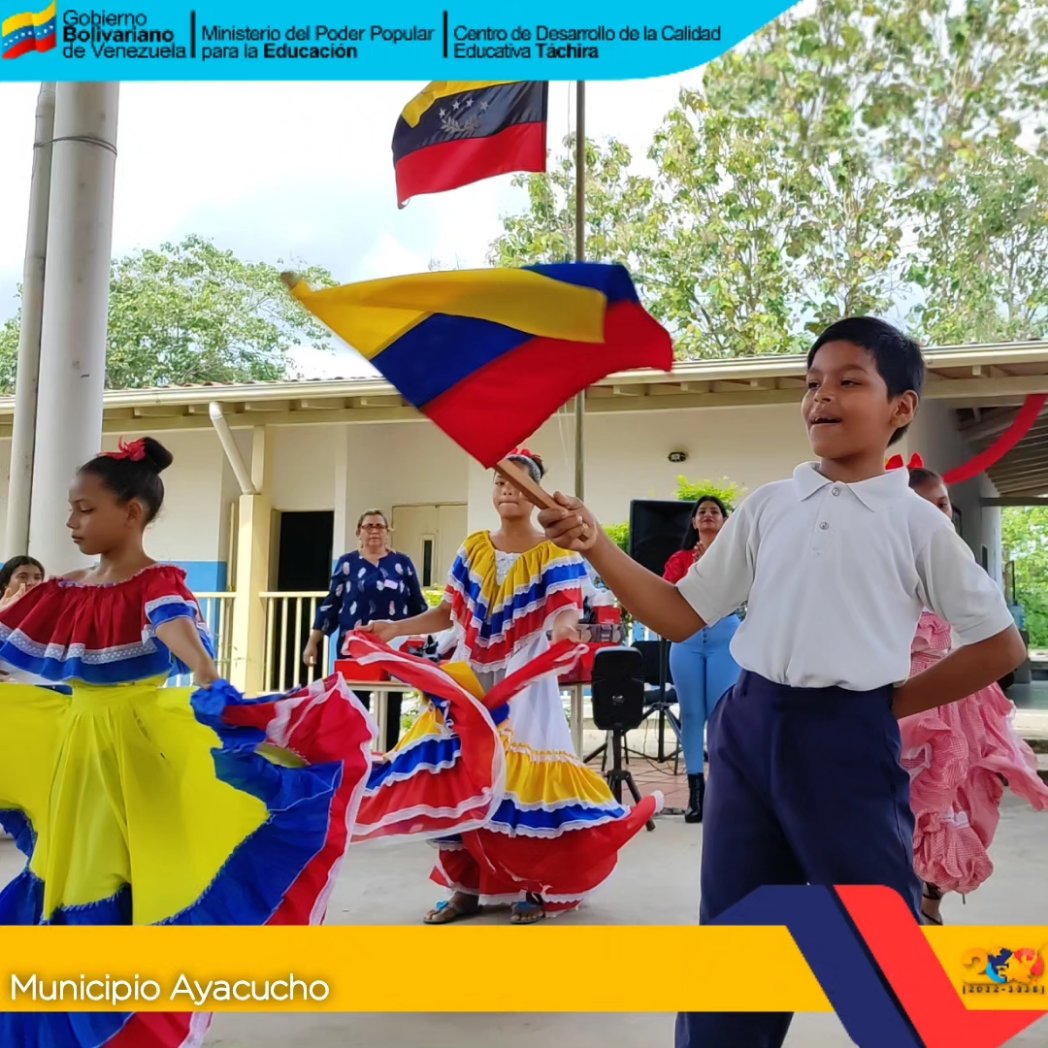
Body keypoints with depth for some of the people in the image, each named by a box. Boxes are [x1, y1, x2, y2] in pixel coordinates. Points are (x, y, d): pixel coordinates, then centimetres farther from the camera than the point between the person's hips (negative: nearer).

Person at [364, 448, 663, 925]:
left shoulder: (555, 554, -5)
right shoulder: (472, 549, 8)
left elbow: (565, 613, -20)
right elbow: (449, 612, 8)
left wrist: (562, 631, -43)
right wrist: (395, 628, -3)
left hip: (525, 680, -4)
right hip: (471, 676, 5)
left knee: (525, 774, -9)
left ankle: (536, 886, 8)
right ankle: (466, 885, 16)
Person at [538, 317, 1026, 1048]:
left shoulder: (916, 523, 0)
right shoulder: (767, 507, 6)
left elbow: (1002, 645, 4)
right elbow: (681, 616, 5)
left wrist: (893, 701, 1)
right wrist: (597, 546, -7)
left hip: (849, 741, -3)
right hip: (749, 728, 3)